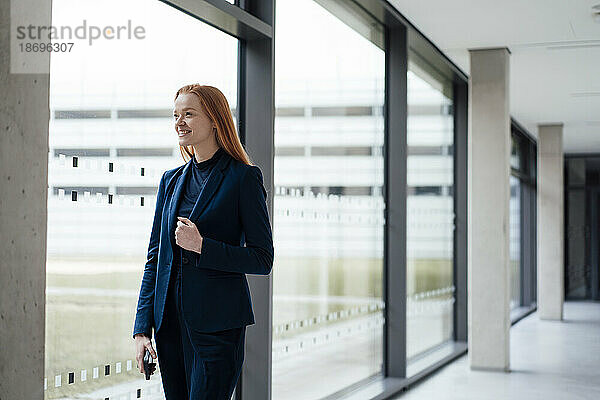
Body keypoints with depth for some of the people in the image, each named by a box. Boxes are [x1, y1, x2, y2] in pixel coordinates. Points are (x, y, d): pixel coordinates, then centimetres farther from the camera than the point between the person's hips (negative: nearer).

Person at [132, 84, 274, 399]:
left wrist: (202, 246, -17)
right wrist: (142, 329, 5)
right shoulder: (171, 179, 11)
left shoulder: (243, 178, -6)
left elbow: (263, 260, -6)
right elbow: (155, 257, 13)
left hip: (217, 323, -6)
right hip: (170, 322, 6)